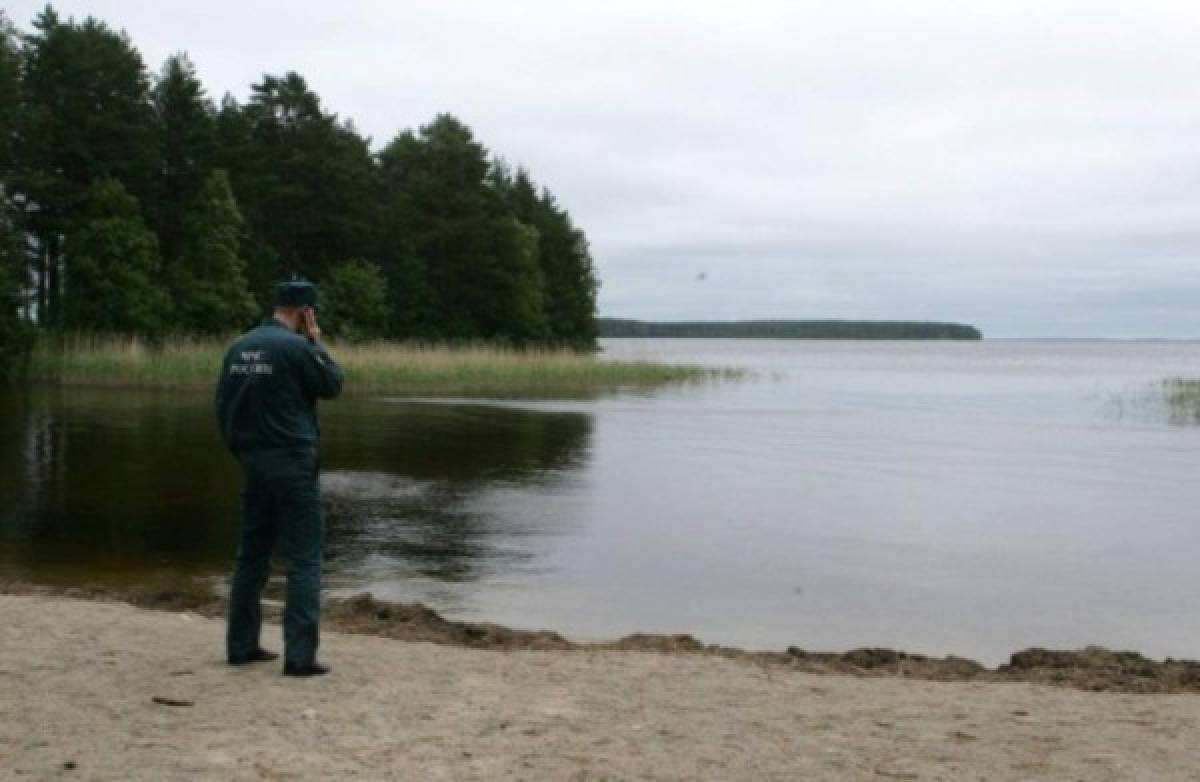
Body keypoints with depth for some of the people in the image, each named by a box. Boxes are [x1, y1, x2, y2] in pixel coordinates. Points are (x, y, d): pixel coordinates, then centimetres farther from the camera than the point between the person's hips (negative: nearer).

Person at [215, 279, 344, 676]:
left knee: (252, 555, 16)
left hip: (253, 465, 7)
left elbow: (222, 405, 12)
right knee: (305, 559, -2)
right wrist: (316, 342, 3)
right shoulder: (296, 347, -15)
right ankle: (300, 655, -5)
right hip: (293, 466, -7)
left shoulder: (239, 347, 8)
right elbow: (332, 384, -2)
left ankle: (241, 645, 21)